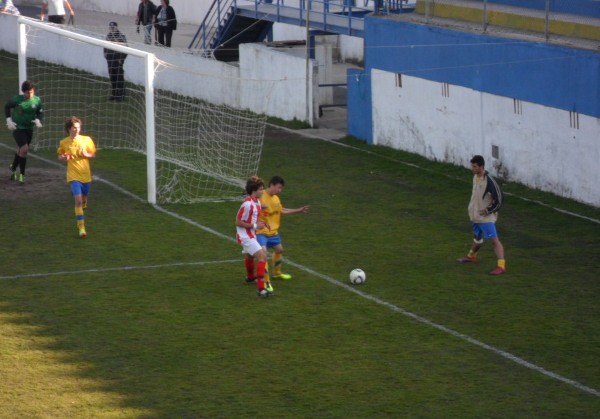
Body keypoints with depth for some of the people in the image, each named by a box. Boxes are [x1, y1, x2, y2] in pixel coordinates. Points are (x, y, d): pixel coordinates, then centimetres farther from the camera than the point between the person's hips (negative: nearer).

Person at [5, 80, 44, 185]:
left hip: (29, 129, 4)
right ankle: (21, 174, -6)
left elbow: (40, 112, 8)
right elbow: (7, 107, 3)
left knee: (21, 150, 18)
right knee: (24, 149, -18)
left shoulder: (37, 101, -6)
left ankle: (13, 168, 45)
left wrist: (38, 120, -12)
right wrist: (9, 120, -4)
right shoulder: (17, 99, -13)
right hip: (17, 128, -4)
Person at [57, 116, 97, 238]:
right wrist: (63, 158, -13)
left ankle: (80, 217, 48)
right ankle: (81, 227, -15)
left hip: (86, 175, 3)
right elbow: (60, 155, 11)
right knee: (78, 200, -17)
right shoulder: (64, 143, -4)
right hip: (73, 175, -3)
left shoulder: (86, 140, -3)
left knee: (83, 200, 17)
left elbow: (94, 155, 6)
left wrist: (86, 154, -15)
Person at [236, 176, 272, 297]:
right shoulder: (247, 204, -26)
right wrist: (255, 226, -21)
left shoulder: (256, 202, 2)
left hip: (251, 235, 10)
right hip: (245, 236, -10)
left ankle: (250, 277, 62)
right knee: (262, 255, -21)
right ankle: (260, 288, -24)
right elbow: (238, 222, -23)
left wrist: (261, 223, 0)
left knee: (250, 255, 33)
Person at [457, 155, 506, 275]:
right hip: (475, 215, 9)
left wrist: (488, 211, -16)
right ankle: (471, 256, 49)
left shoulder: (489, 181, -23)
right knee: (477, 237, 28)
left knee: (494, 240, -13)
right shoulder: (475, 177, 4)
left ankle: (501, 266, -19)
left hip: (486, 217, -9)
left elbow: (499, 198, -21)